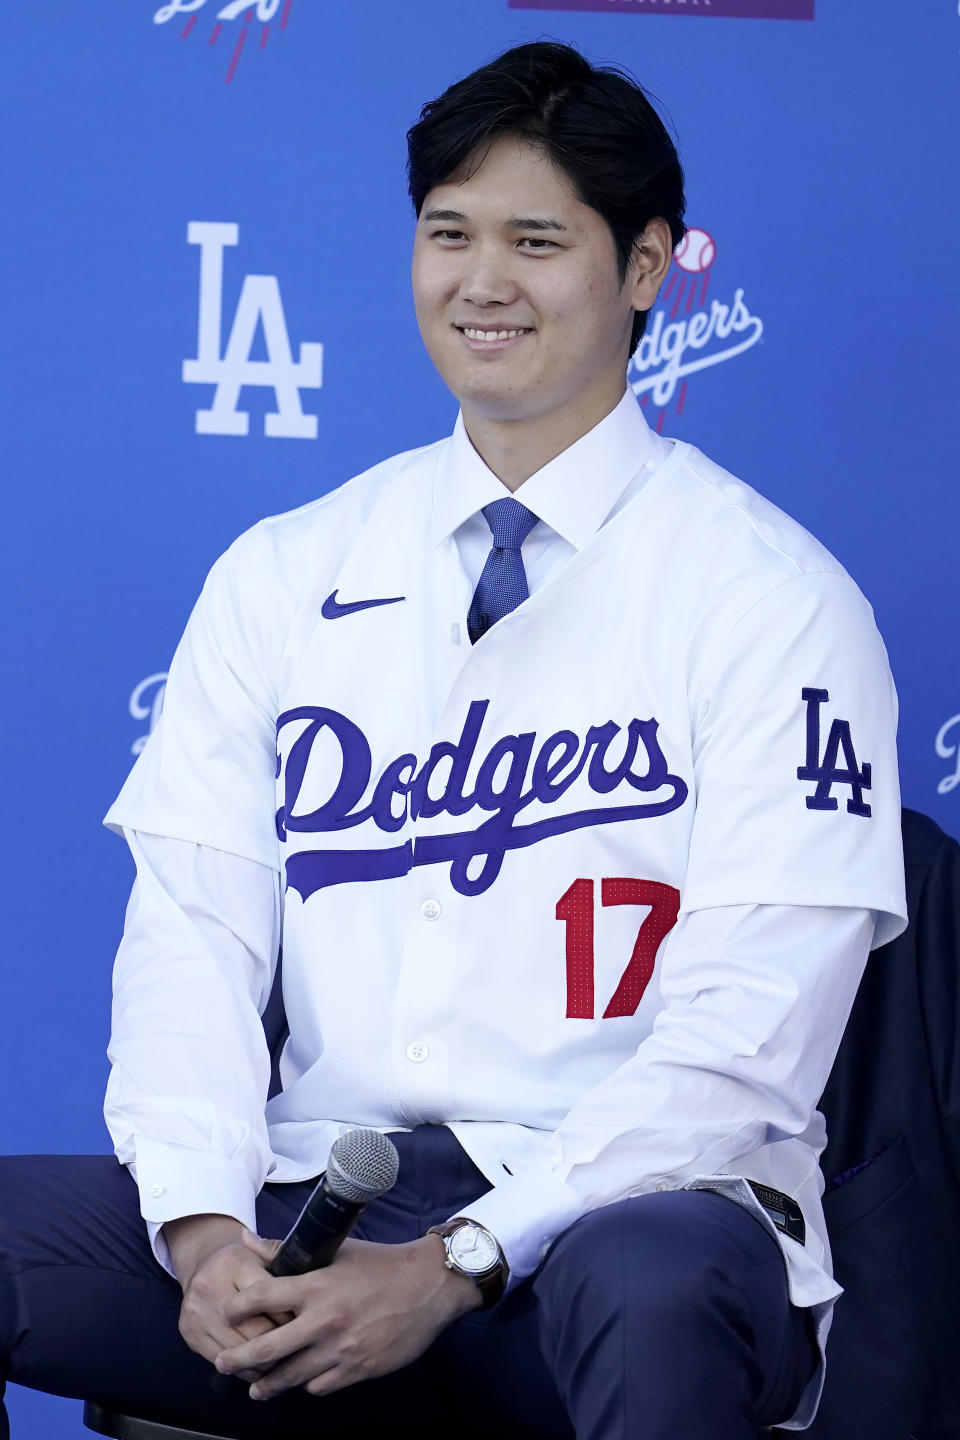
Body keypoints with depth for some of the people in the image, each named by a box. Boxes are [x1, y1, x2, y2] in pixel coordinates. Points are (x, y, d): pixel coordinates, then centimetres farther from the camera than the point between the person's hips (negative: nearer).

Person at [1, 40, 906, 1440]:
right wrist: (204, 1228, -14)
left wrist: (454, 1265, -18)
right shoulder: (279, 578, 14)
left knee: (653, 1284, -39)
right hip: (321, 1200, 4)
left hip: (624, 1211, -3)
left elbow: (748, 1036, -7)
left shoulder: (773, 598, 1)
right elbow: (192, 924, 6)